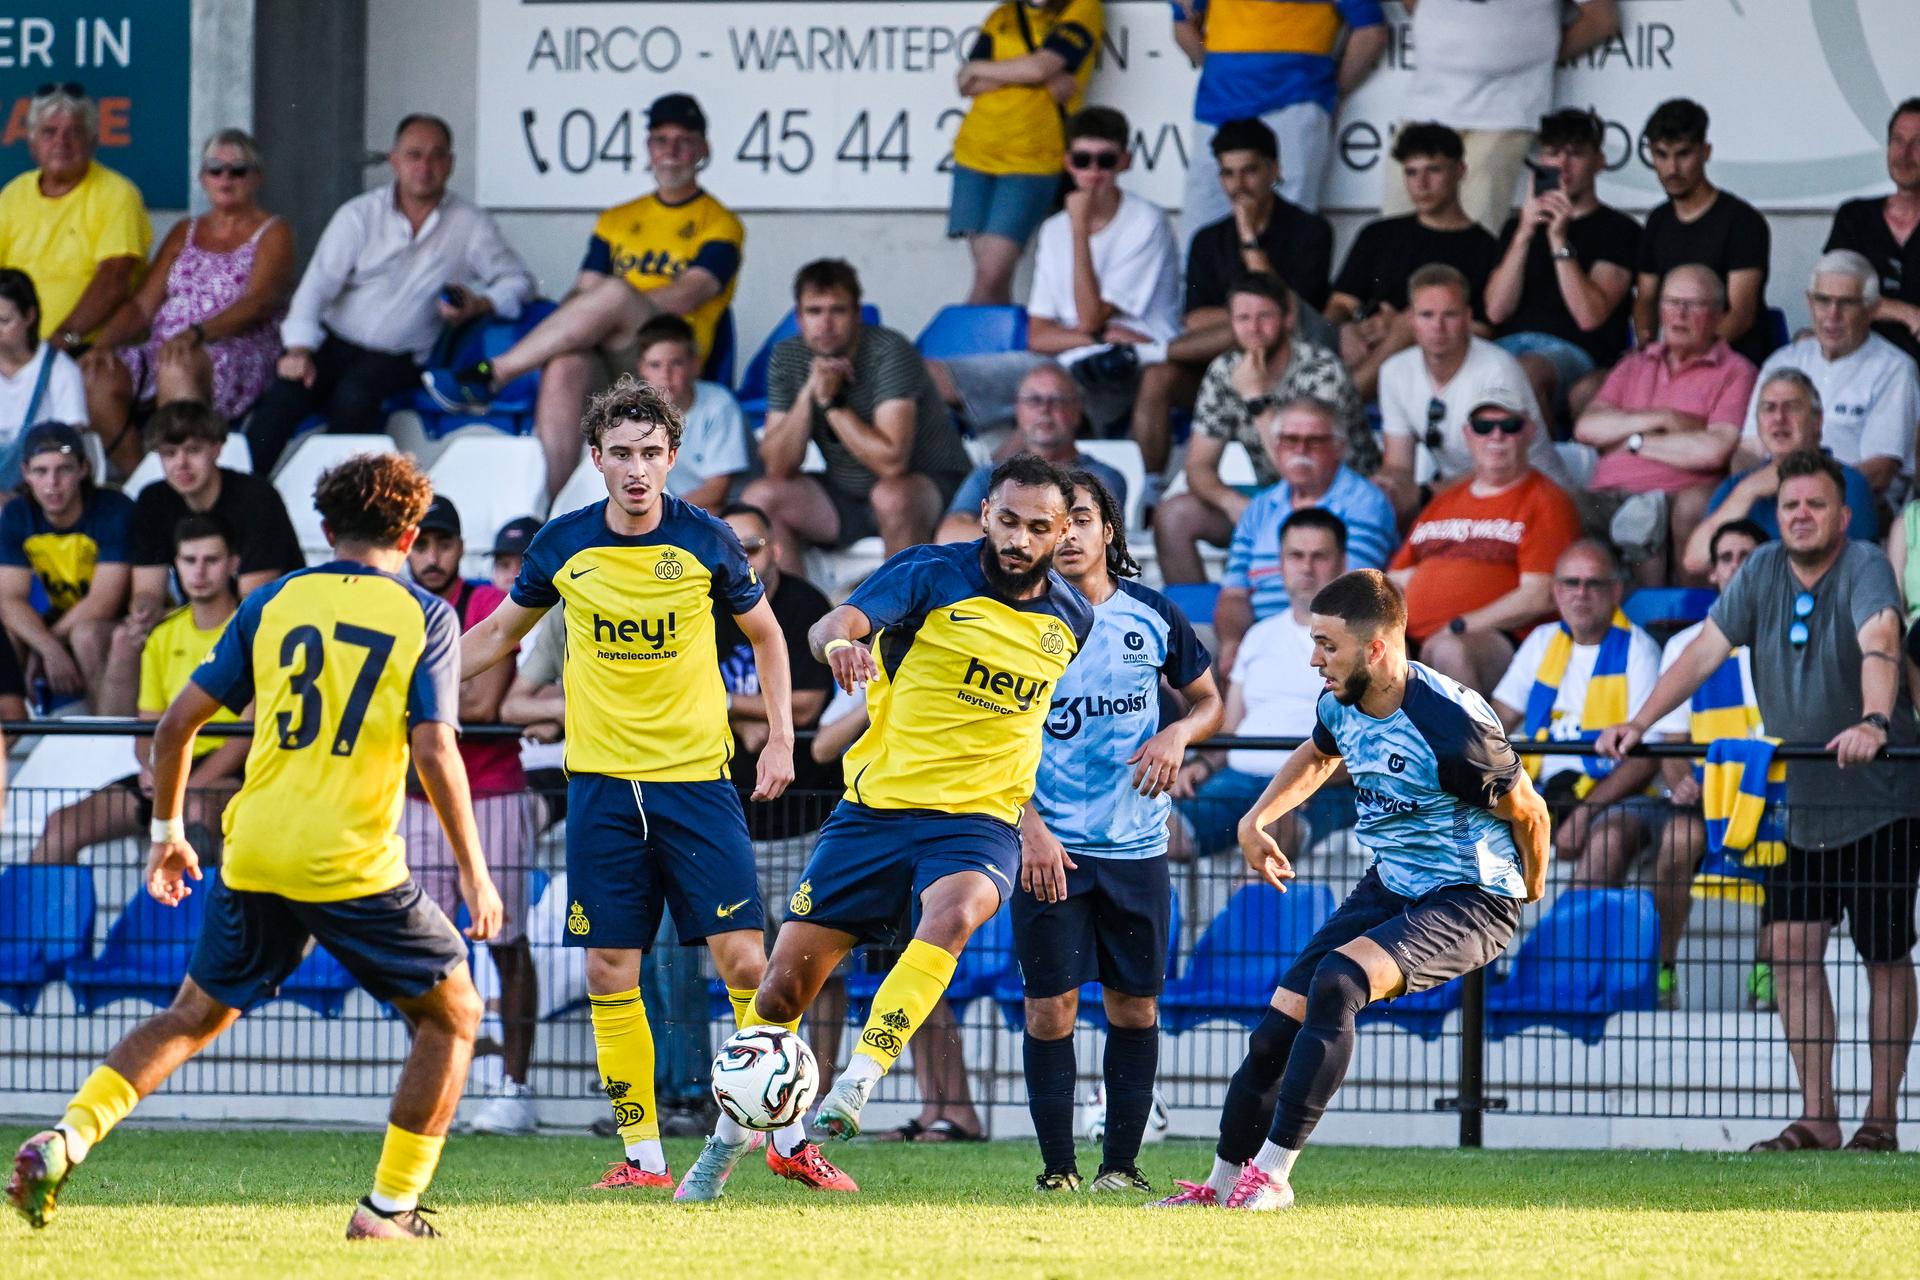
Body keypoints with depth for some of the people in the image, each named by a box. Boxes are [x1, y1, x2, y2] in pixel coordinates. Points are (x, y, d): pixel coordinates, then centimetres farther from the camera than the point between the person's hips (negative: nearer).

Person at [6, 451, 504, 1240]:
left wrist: (168, 832, 21)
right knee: (453, 1011, 14)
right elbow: (433, 751, -10)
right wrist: (475, 874, -5)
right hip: (354, 863, -4)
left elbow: (178, 722, 8)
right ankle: (390, 1206, 8)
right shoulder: (424, 617, 0)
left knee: (195, 1016, 19)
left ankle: (66, 1139, -1)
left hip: (254, 855, 4)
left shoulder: (274, 602, 10)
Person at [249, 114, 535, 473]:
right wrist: (299, 350, -17)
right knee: (285, 392, -29)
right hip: (335, 344, 1)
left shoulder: (470, 224, 6)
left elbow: (518, 282, 8)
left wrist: (478, 306, -15)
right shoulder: (359, 215, 5)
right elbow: (317, 285, -1)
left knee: (355, 395, -34)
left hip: (397, 359, -1)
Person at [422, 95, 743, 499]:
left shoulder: (720, 224, 10)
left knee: (615, 292, -34)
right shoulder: (616, 221, 25)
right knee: (563, 368, -35)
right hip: (605, 362, 4)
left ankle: (489, 375, -31)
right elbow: (583, 291, 15)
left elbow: (685, 297, -6)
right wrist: (559, 326, -9)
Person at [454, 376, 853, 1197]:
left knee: (742, 958, -8)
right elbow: (498, 634, 17)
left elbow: (765, 634, 11)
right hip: (602, 783, 2)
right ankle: (641, 1155, 7)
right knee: (610, 970, -1)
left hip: (697, 776, -2)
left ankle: (789, 1139, 3)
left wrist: (780, 737, 3)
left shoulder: (706, 542, -4)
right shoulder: (564, 546, 0)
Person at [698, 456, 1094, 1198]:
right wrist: (841, 642, -48)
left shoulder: (1071, 620, 5)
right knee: (783, 989, 1)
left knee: (951, 914, -35)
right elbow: (836, 624, -24)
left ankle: (856, 1083, -36)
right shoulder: (932, 576, -7)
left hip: (977, 820, 1)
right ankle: (730, 1137, 23)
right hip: (878, 805, -1)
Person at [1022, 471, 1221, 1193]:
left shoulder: (1153, 616, 4)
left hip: (1137, 844, 3)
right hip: (1052, 847, -3)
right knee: (1051, 1008, -6)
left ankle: (1121, 1165, 12)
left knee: (1135, 1006, 4)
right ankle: (1058, 1169, 1)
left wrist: (1177, 735, -6)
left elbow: (1209, 702, 17)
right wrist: (1030, 829, -13)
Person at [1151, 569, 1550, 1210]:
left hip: (1472, 900, -8)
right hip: (1389, 887, 8)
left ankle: (1271, 1173, -25)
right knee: (1280, 1022, -2)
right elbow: (1316, 757, 25)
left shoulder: (1452, 724, -27)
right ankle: (1221, 1185, 13)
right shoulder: (1341, 706, -3)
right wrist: (1256, 818, 11)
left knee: (1337, 982, -30)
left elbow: (1528, 812, -10)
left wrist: (1531, 892, 7)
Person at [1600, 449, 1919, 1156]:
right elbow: (1704, 651, -1)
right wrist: (1637, 725, -12)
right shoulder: (1763, 571, 1)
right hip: (1798, 802, 5)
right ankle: (1816, 1117, -1)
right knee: (1792, 945, -4)